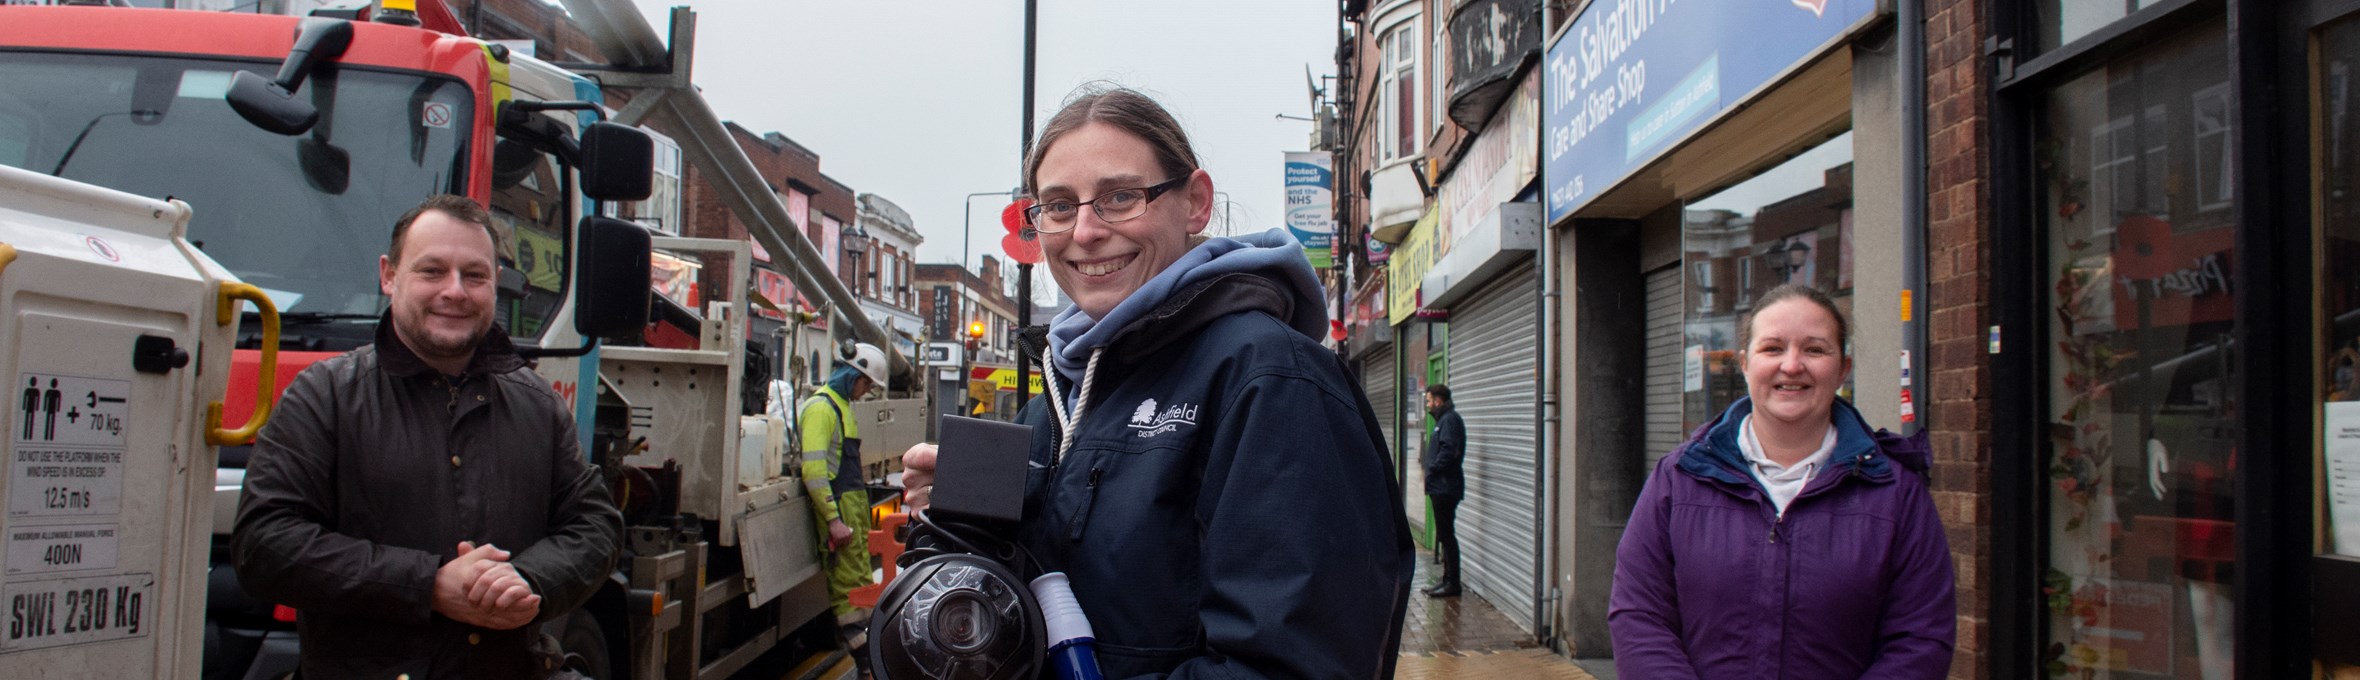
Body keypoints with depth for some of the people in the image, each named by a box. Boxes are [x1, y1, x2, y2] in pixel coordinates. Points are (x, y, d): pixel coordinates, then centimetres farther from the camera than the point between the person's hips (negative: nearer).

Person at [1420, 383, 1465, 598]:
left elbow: (1449, 451, -25)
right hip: (1441, 488, 11)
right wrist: (1432, 471, 8)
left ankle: (1452, 583, -5)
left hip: (1444, 488, -11)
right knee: (1444, 534, 13)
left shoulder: (1450, 420, -13)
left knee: (1446, 534, -8)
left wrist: (1432, 470, -16)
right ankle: (1448, 580, 19)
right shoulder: (1444, 419, 18)